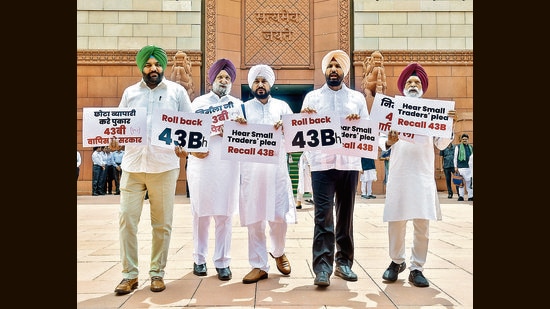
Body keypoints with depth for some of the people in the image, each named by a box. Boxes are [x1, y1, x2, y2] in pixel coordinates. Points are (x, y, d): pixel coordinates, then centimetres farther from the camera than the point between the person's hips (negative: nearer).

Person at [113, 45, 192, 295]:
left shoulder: (177, 91, 7)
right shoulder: (130, 93, 13)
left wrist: (185, 145, -12)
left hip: (164, 165, -2)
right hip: (133, 164, 2)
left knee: (162, 223, 4)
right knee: (126, 219, -2)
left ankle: (157, 272, 18)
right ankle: (130, 274, 11)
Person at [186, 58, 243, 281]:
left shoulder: (237, 104, 15)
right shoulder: (199, 102, 13)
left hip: (227, 164, 0)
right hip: (201, 163, 0)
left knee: (224, 214, 1)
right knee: (201, 213, 4)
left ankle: (222, 262, 8)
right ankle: (199, 258, 16)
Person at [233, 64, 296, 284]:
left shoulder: (282, 106, 13)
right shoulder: (244, 107, 12)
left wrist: (284, 127, -16)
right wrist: (238, 126, -14)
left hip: (276, 168, 0)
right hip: (251, 170, 0)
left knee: (280, 216, 0)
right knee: (254, 218, 0)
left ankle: (278, 252, 28)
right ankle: (259, 265, 10)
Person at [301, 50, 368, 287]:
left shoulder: (357, 98, 14)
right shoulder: (312, 97, 10)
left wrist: (359, 123, -11)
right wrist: (303, 117, -15)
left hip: (350, 164, 2)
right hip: (322, 164, -2)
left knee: (345, 215, 8)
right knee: (323, 216, -7)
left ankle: (344, 262, 19)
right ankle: (322, 267, -5)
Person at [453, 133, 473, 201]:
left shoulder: (471, 147, 16)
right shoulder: (458, 147, 7)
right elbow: (455, 157, 5)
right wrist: (455, 167, -2)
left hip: (469, 167, 3)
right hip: (461, 167, -3)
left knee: (469, 182, 3)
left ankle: (471, 196, 8)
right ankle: (461, 196, 2)